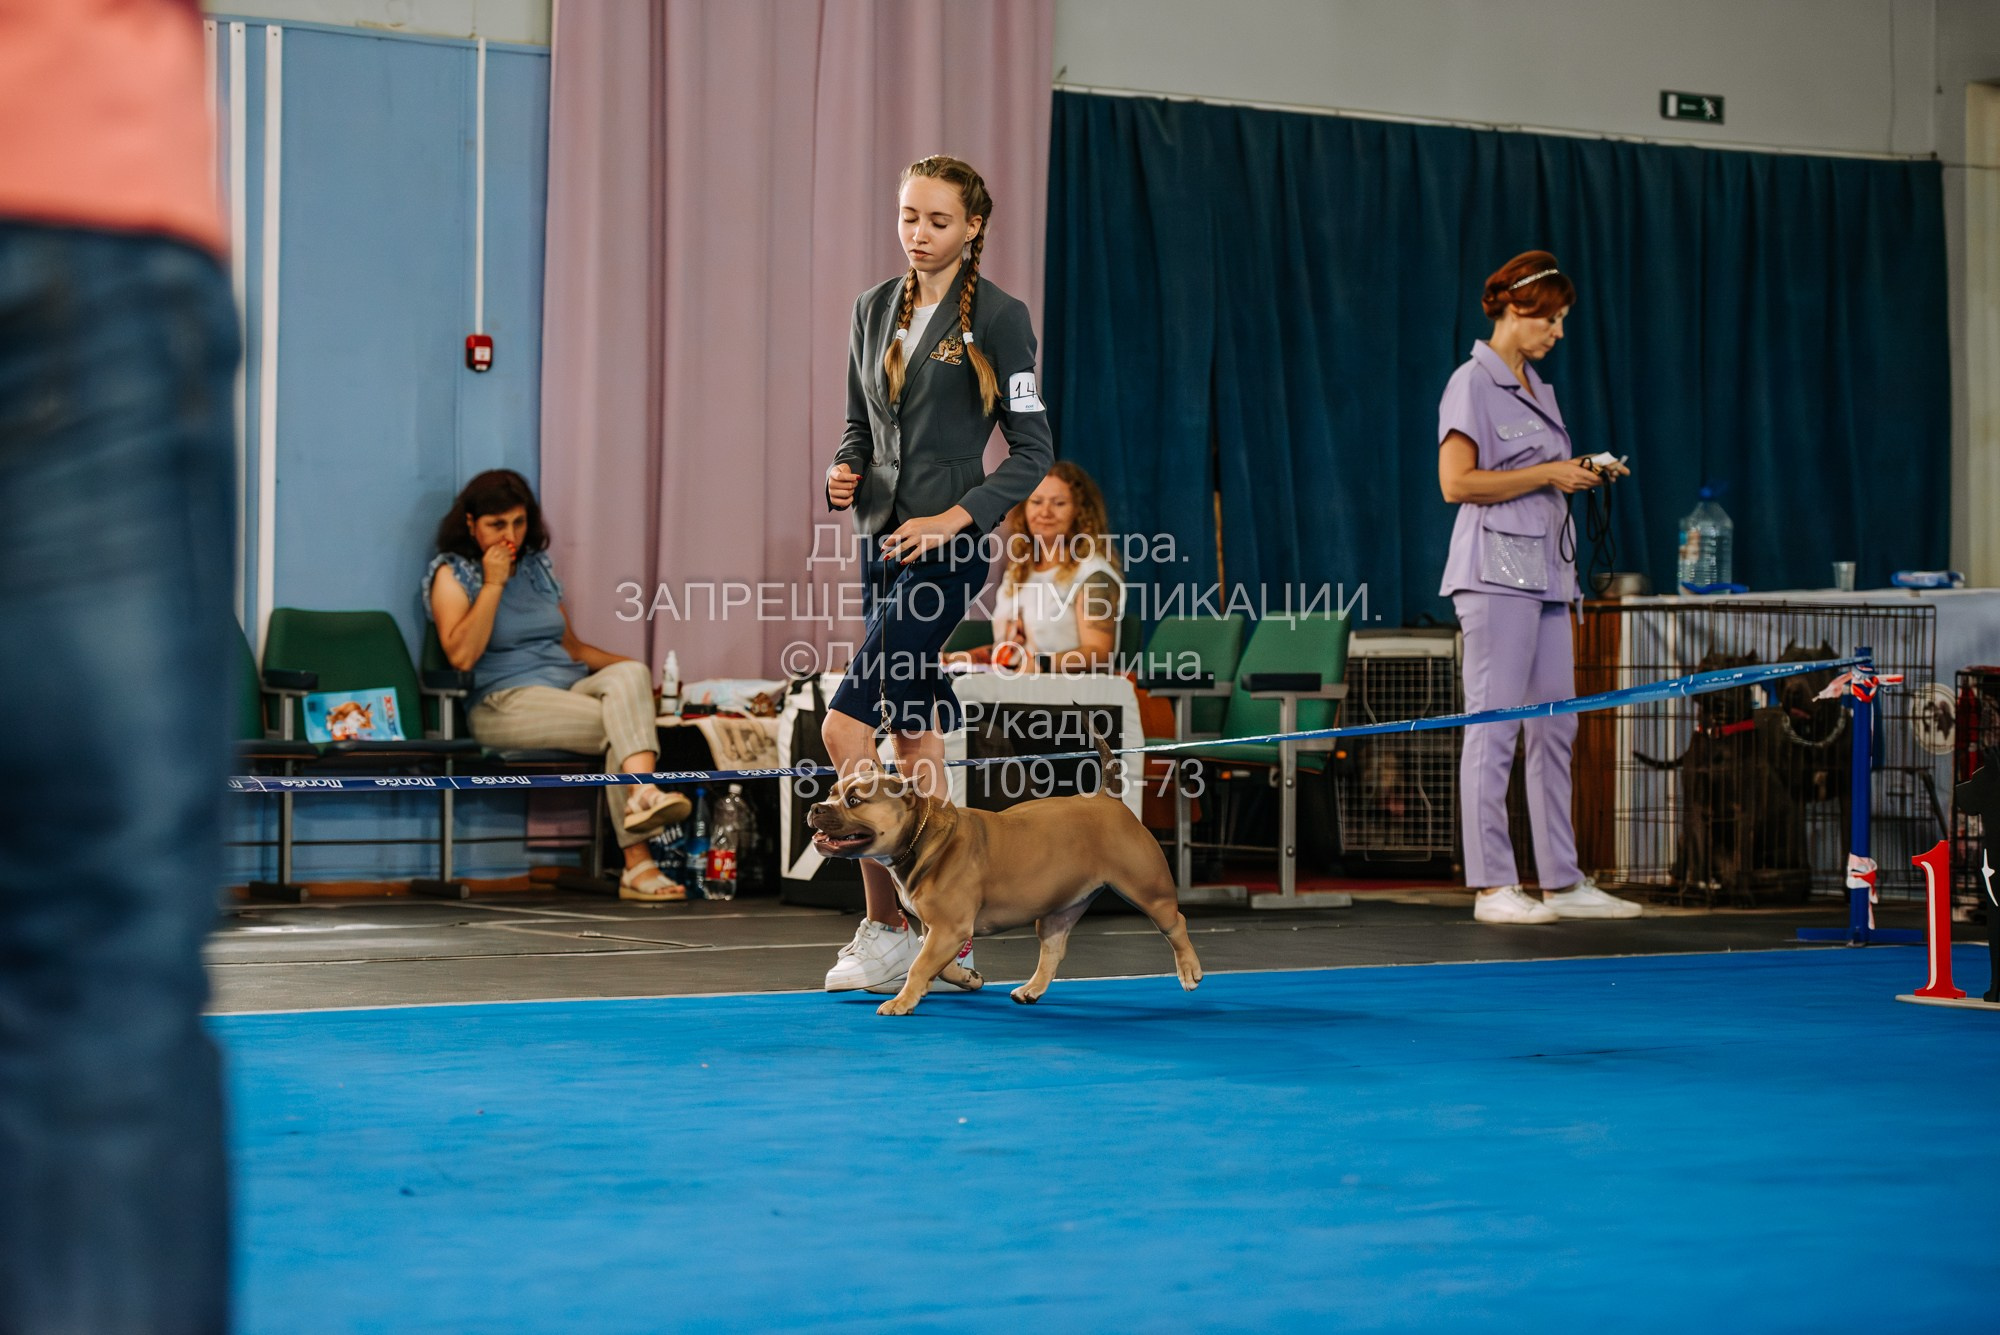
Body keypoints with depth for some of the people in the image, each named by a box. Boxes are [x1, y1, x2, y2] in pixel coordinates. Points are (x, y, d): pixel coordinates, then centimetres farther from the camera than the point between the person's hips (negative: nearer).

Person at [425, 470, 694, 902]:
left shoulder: (537, 565, 22)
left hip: (570, 687, 5)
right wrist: (493, 583, -9)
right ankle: (638, 865, -40)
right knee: (621, 726, -29)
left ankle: (643, 794, -48)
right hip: (504, 701, -5)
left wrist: (637, 670, 12)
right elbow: (461, 655, -11)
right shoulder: (452, 573, 5)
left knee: (629, 675, -30)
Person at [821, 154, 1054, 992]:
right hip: (882, 538, 7)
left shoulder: (996, 317, -7)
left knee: (847, 726, -16)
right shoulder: (874, 310, 12)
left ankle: (885, 930, -8)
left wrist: (956, 517, -16)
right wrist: (845, 473, -2)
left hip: (947, 545, -7)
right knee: (914, 733, 8)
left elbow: (1033, 449, -7)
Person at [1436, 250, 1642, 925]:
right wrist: (1548, 474, -12)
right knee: (1494, 728, -7)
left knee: (1555, 729, 8)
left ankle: (1562, 882, 12)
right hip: (1495, 572, -9)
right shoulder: (1473, 384, -7)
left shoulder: (1538, 389, 20)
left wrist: (1582, 475, 6)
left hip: (1545, 572, 9)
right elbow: (1456, 482, -16)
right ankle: (1492, 886, -5)